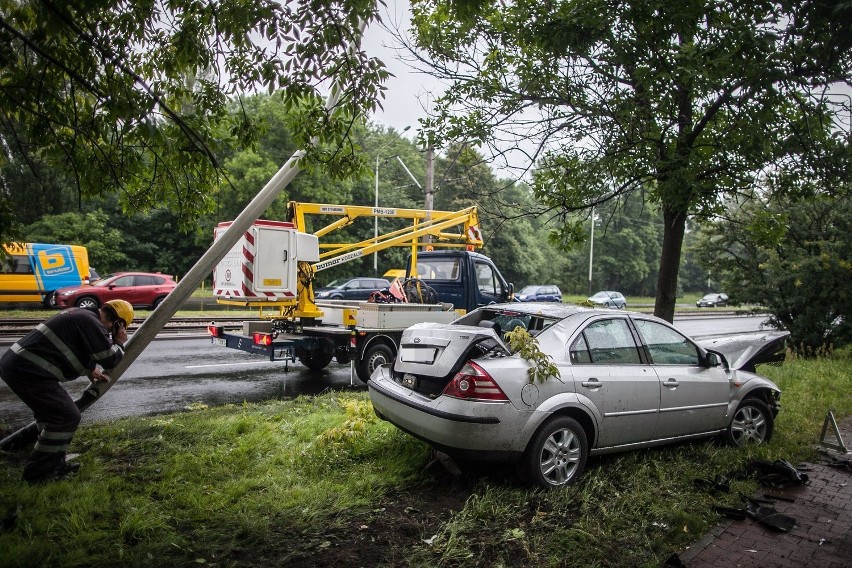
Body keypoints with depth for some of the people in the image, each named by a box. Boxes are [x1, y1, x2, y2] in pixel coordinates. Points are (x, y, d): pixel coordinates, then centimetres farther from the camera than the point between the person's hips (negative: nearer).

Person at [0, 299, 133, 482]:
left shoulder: (80, 315, 18)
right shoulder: (92, 323, -14)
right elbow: (110, 359, -9)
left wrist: (90, 370, 25)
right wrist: (119, 342, 8)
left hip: (15, 363, 11)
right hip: (29, 372, -11)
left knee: (51, 413, 22)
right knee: (67, 417, -3)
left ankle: (53, 464, 29)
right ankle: (37, 471, 6)